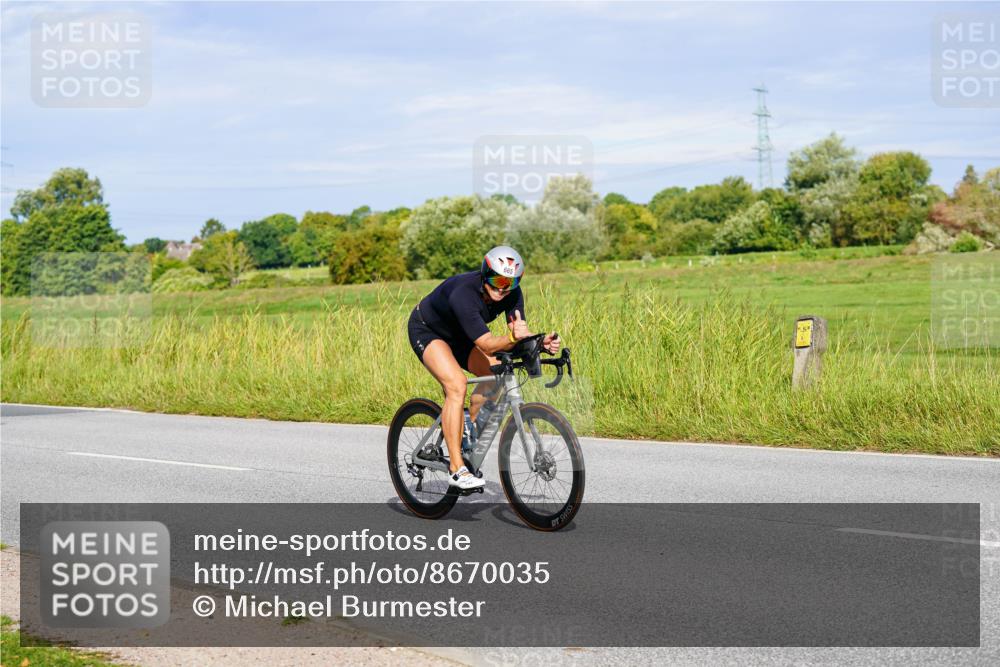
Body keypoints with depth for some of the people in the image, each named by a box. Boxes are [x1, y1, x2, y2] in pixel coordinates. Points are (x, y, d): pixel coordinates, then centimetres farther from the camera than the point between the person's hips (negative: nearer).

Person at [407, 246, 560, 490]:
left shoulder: (512, 294, -20)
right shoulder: (463, 293, -39)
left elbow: (520, 336, -23)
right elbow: (486, 344, -44)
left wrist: (541, 342, -44)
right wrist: (512, 337, -62)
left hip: (457, 334, 7)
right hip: (426, 331, -7)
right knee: (457, 384, -27)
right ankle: (456, 469, -25)